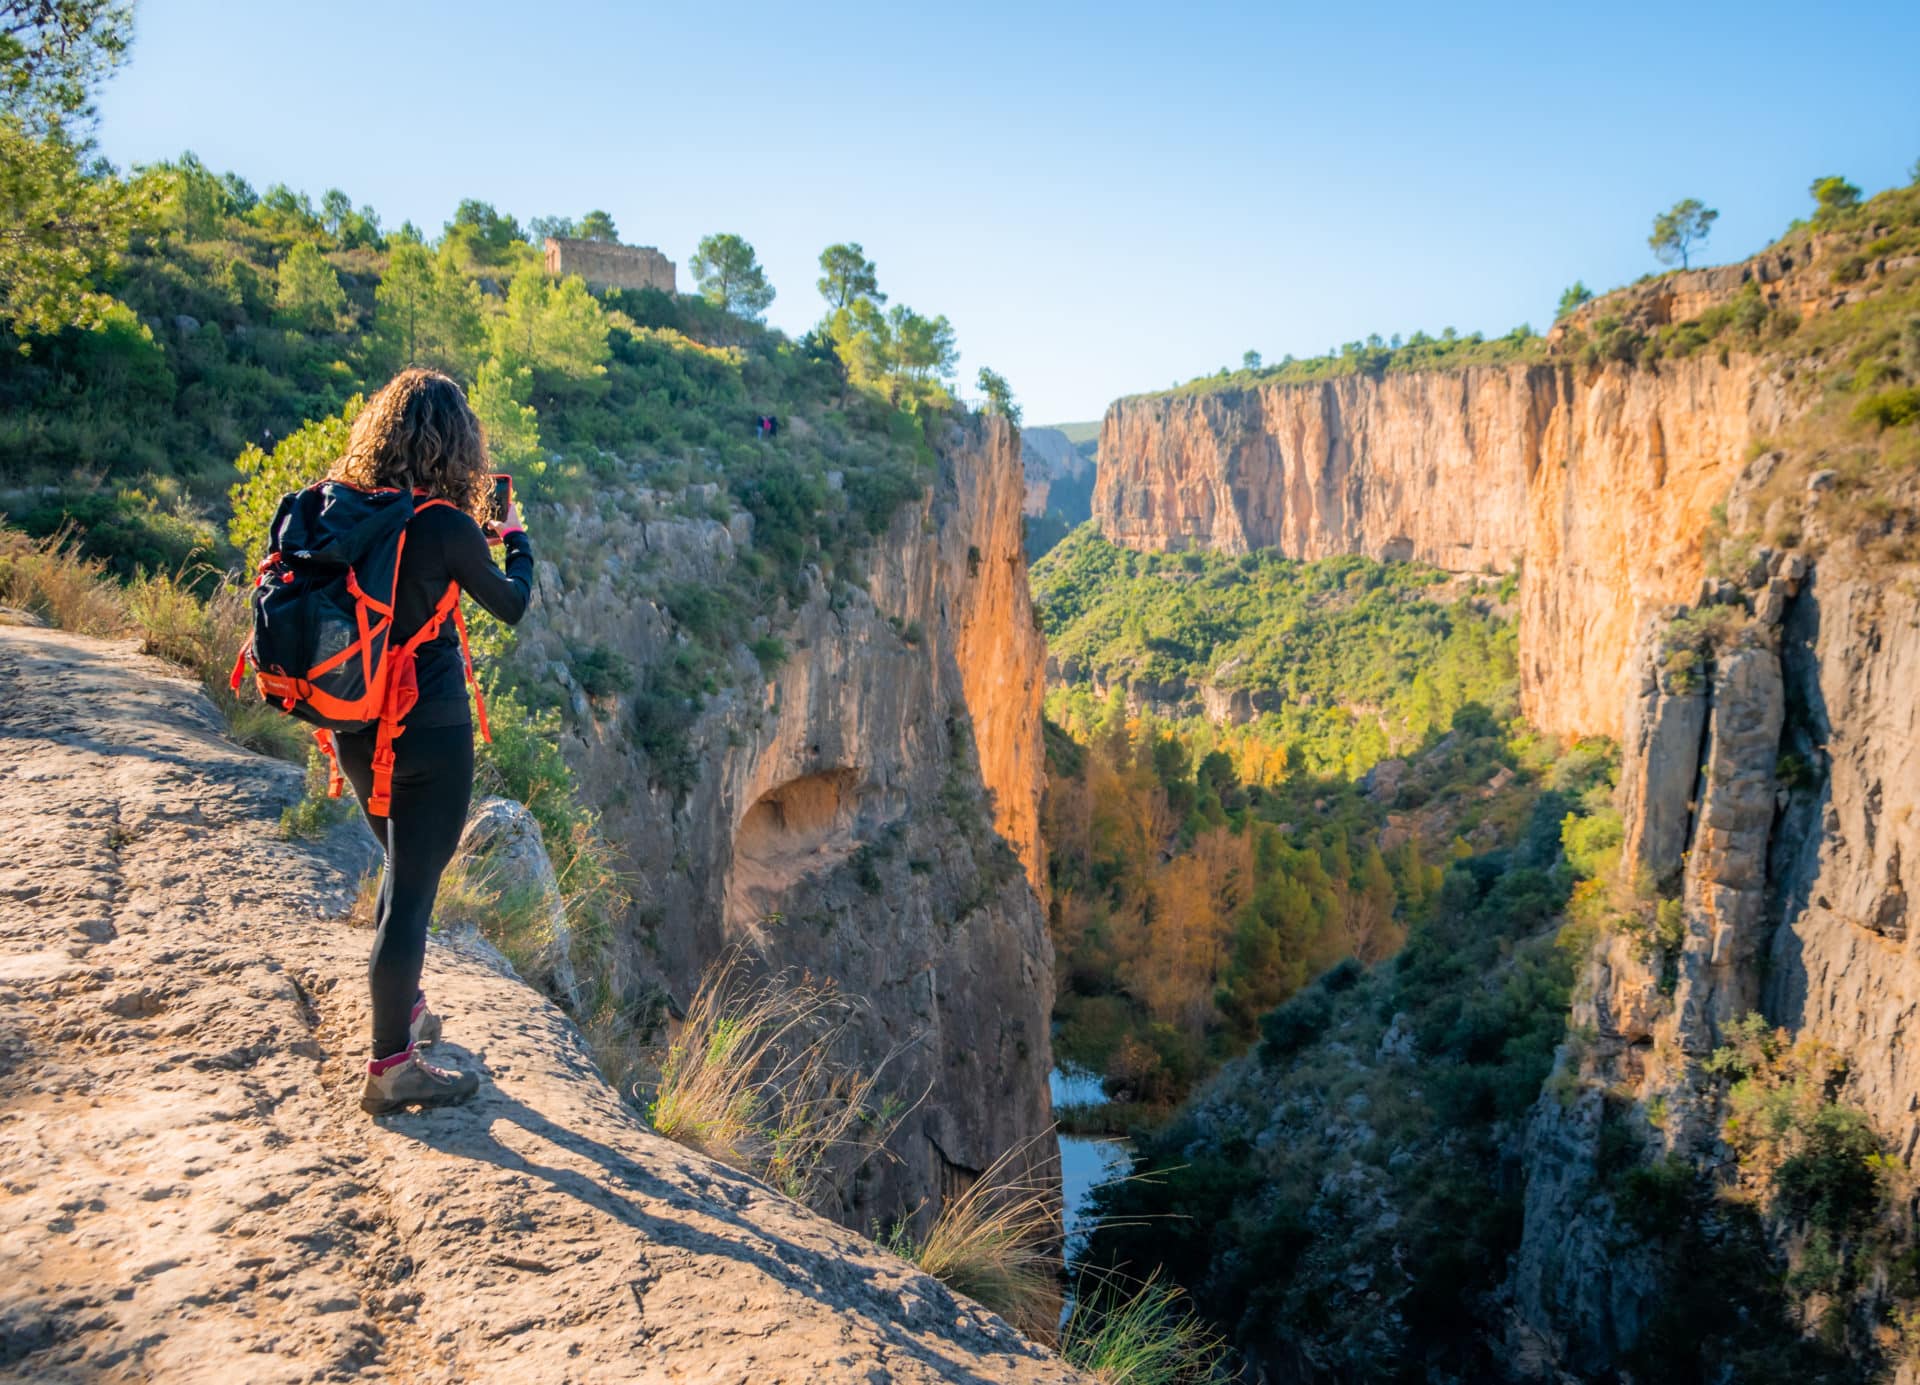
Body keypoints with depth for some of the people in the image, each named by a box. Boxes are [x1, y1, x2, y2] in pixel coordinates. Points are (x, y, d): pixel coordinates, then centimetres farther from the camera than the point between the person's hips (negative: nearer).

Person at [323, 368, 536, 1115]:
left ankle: (402, 1007, 40)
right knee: (412, 887, 2)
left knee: (403, 869, 25)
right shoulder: (443, 526, -17)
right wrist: (514, 536, 15)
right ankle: (390, 1068, 9)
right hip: (429, 734, -6)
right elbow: (513, 604, -3)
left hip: (357, 729, 7)